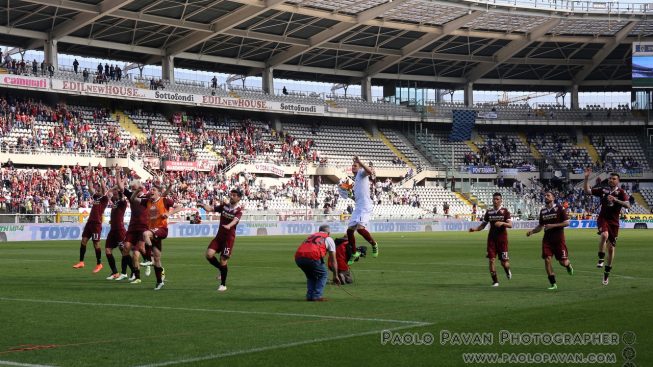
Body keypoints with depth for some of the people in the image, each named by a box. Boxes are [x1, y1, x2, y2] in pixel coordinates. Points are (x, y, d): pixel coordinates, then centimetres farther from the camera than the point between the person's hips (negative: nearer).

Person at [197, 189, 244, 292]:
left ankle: (223, 285, 12)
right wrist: (203, 205, -22)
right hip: (219, 235, 5)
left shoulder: (239, 210, -8)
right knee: (209, 254, -11)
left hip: (229, 237, -5)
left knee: (223, 260, -4)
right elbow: (211, 209, -1)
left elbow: (235, 220, -28)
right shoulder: (224, 206, 6)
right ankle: (221, 270, 17)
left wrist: (229, 225, -48)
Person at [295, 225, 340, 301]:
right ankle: (316, 296, 9)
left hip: (298, 257, 5)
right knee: (323, 274, 19)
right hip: (312, 257, -5)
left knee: (310, 276, 29)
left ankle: (310, 296, 20)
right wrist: (335, 275, 32)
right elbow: (333, 260, 23)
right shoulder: (329, 239, 23)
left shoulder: (311, 236, 36)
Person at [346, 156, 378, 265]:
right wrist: (351, 197, 21)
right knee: (350, 230, 7)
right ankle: (354, 253, 19)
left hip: (365, 207, -10)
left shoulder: (361, 173, 0)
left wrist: (360, 162, -31)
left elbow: (370, 172, -26)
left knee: (360, 228, -26)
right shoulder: (355, 179, 25)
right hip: (358, 208, 10)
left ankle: (374, 244, -5)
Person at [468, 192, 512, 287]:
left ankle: (507, 270, 35)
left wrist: (502, 223, -28)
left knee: (504, 262, -1)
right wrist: (475, 229, -6)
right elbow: (483, 225, 12)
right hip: (491, 238, 2)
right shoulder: (489, 212, 7)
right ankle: (495, 281, 5)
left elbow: (510, 225, -9)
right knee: (491, 260, -6)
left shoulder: (505, 211, -2)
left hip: (502, 238, -2)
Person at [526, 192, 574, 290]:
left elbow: (566, 223, -9)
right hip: (547, 239, 4)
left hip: (558, 239, -4)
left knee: (563, 262, -2)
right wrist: (532, 231, 1)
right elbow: (540, 226, 19)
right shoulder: (543, 211, 11)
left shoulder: (559, 208, -5)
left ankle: (568, 265, 37)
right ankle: (553, 284, -2)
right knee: (547, 259, -9)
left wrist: (553, 225, -18)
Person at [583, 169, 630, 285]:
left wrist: (615, 200, -26)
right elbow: (587, 191, 5)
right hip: (603, 218, 0)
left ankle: (607, 273, 20)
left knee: (611, 248, 5)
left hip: (614, 222, 0)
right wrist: (586, 177, -5)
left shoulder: (621, 192, -2)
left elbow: (628, 205, -15)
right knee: (604, 234, -35)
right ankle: (601, 259, -20)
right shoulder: (603, 190, 5)